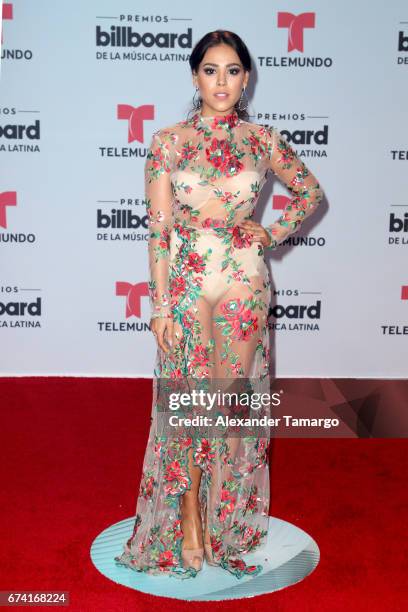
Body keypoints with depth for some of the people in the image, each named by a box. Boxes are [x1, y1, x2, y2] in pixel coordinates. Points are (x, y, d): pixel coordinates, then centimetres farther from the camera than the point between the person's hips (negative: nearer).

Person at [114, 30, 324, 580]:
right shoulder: (169, 141, -1)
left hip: (245, 283, 1)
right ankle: (189, 521, 23)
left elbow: (311, 193, 16)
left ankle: (224, 525, 25)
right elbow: (157, 229, -4)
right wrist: (161, 305, -8)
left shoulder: (263, 140, 3)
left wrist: (273, 234, 0)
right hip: (186, 282, -1)